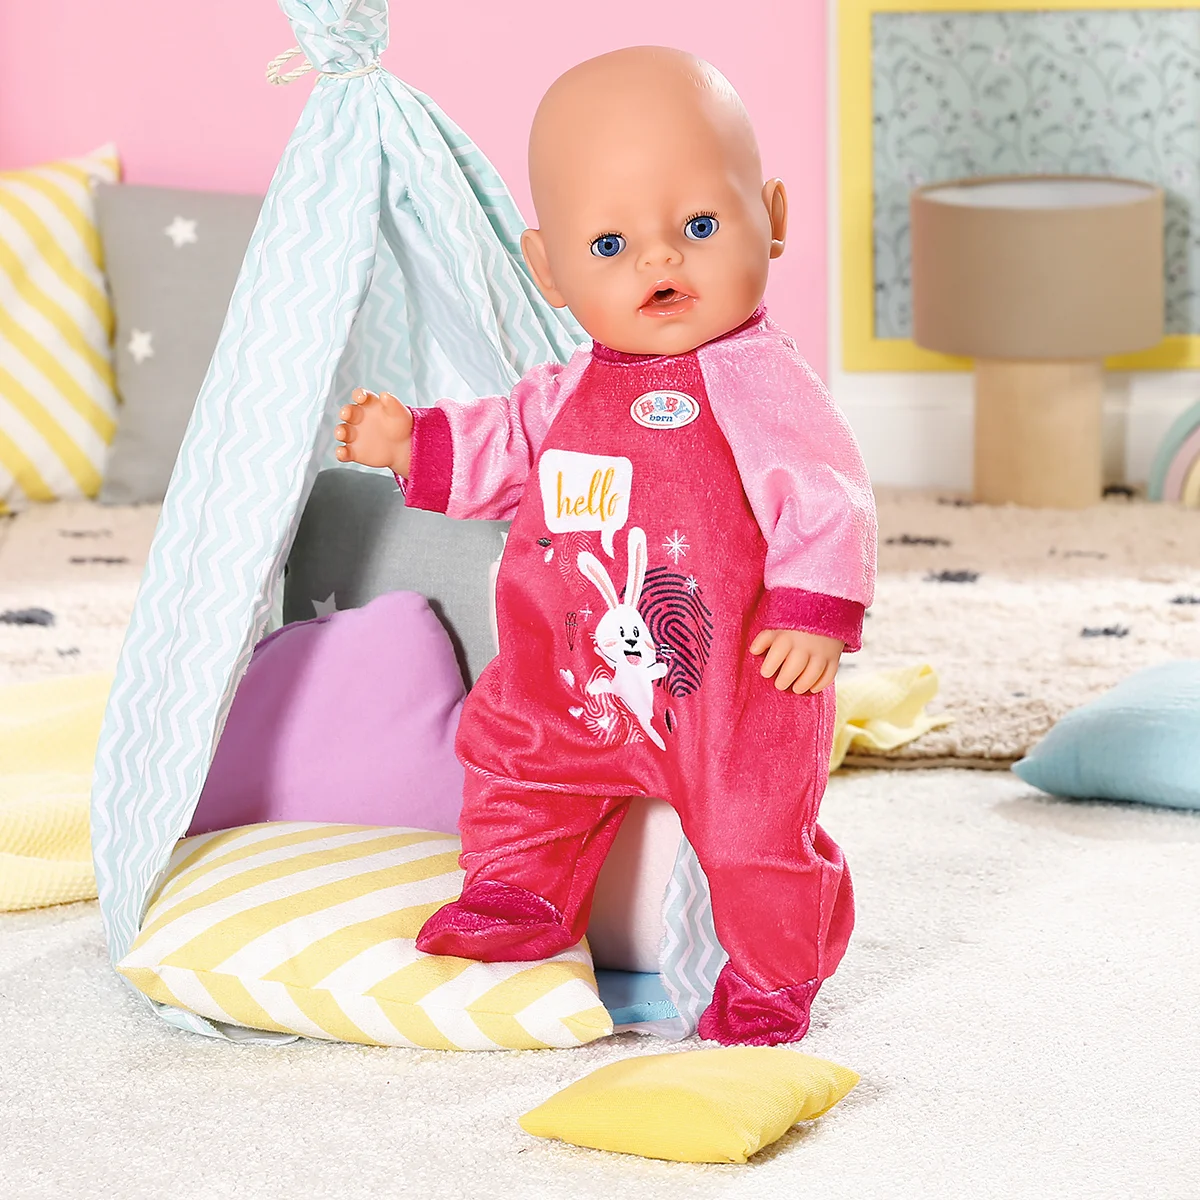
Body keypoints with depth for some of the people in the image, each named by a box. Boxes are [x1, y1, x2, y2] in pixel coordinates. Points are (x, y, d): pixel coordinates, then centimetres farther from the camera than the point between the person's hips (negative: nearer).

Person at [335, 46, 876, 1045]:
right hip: (579, 682, 7)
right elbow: (507, 447, 23)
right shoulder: (571, 391, 5)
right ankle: (519, 902, 40)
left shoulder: (757, 378, -17)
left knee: (753, 829, 0)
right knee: (509, 752, 17)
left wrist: (816, 608, -31)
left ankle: (772, 978, 24)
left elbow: (821, 492, -21)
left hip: (731, 684, -6)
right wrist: (414, 443, 15)